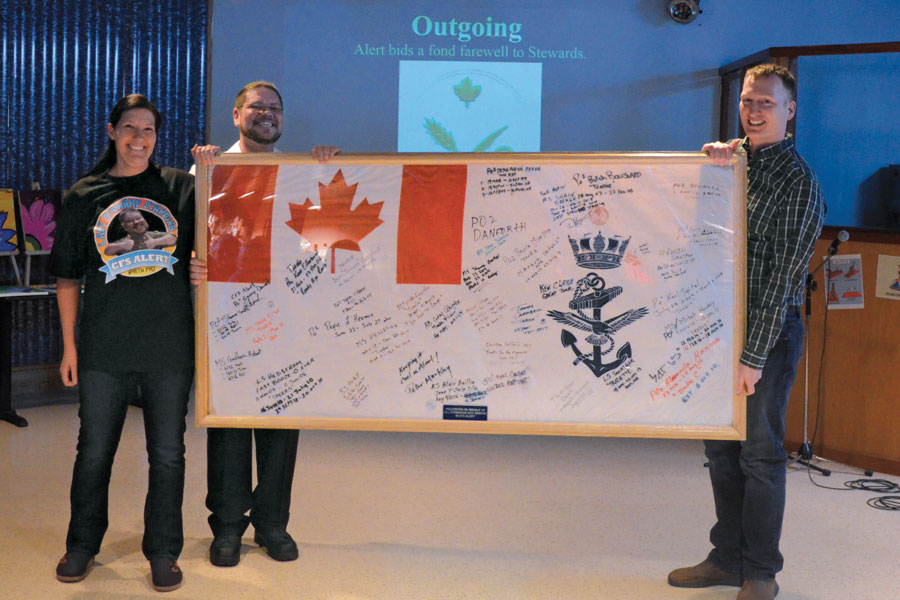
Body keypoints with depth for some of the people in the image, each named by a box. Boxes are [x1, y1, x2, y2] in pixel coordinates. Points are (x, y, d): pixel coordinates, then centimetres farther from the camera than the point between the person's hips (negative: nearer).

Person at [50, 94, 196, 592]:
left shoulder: (182, 188, 6)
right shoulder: (84, 195, 6)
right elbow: (68, 276, 8)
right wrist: (69, 345, 6)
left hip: (169, 345, 0)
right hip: (104, 346, 0)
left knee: (167, 453, 7)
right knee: (94, 451, 10)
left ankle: (163, 551, 22)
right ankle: (82, 545, 29)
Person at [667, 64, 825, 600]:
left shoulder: (798, 182, -10)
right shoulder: (736, 161, 12)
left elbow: (782, 276, -14)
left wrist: (754, 355, -17)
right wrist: (712, 168, -6)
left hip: (770, 333, -7)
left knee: (761, 453, 0)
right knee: (722, 448, 13)